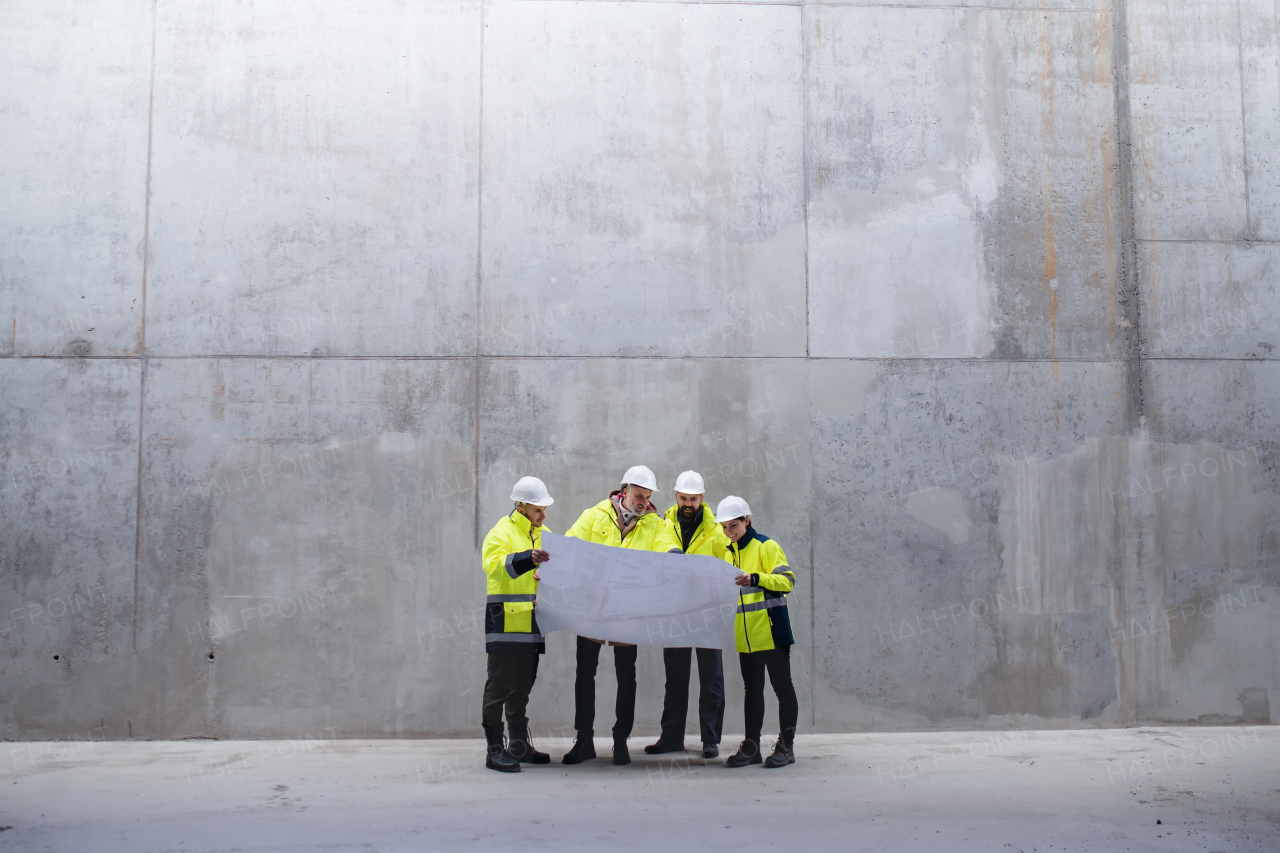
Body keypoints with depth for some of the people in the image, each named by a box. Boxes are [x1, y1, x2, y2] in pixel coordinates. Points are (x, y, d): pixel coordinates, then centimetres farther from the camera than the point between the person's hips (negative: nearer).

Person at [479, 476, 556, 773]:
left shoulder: (543, 534, 17)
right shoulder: (501, 533, -8)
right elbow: (494, 565, -26)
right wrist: (528, 559, -41)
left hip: (530, 623, 8)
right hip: (506, 623, -8)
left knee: (522, 686, 15)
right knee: (499, 686, -5)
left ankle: (519, 745, 24)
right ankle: (494, 749, -2)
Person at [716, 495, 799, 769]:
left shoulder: (766, 546, -7)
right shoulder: (728, 553, 15)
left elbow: (787, 581, -16)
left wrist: (756, 578, -28)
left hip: (772, 632, -7)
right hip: (746, 636, 7)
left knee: (782, 686, 0)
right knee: (752, 690, 11)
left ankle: (786, 746, 7)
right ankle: (751, 746, 16)